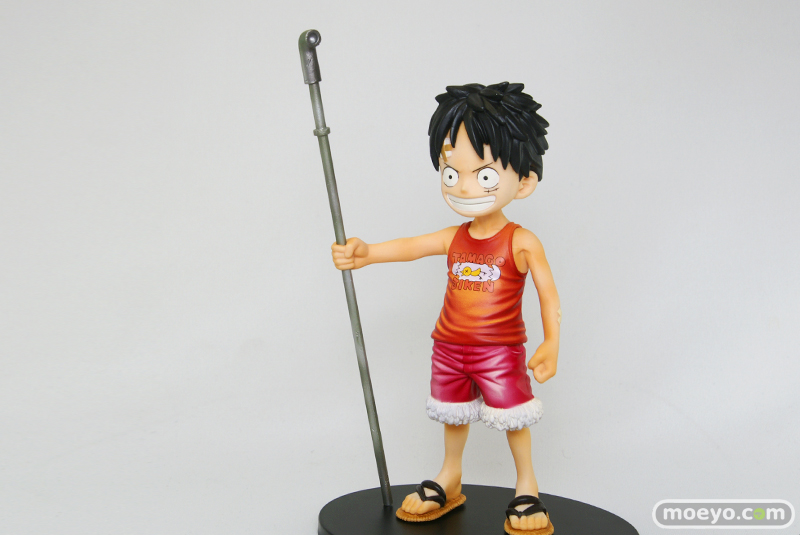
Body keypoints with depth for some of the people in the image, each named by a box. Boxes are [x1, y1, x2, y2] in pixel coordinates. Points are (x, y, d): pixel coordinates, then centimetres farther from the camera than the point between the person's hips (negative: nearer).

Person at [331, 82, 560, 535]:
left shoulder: (522, 242, -15)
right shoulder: (456, 239, -2)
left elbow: (548, 295, -13)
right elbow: (410, 247, -5)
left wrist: (551, 344, -19)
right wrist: (364, 253, -21)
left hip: (501, 352, -5)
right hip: (450, 348, 5)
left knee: (513, 418, 5)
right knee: (453, 414, 19)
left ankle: (527, 489, 25)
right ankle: (449, 482, 38)